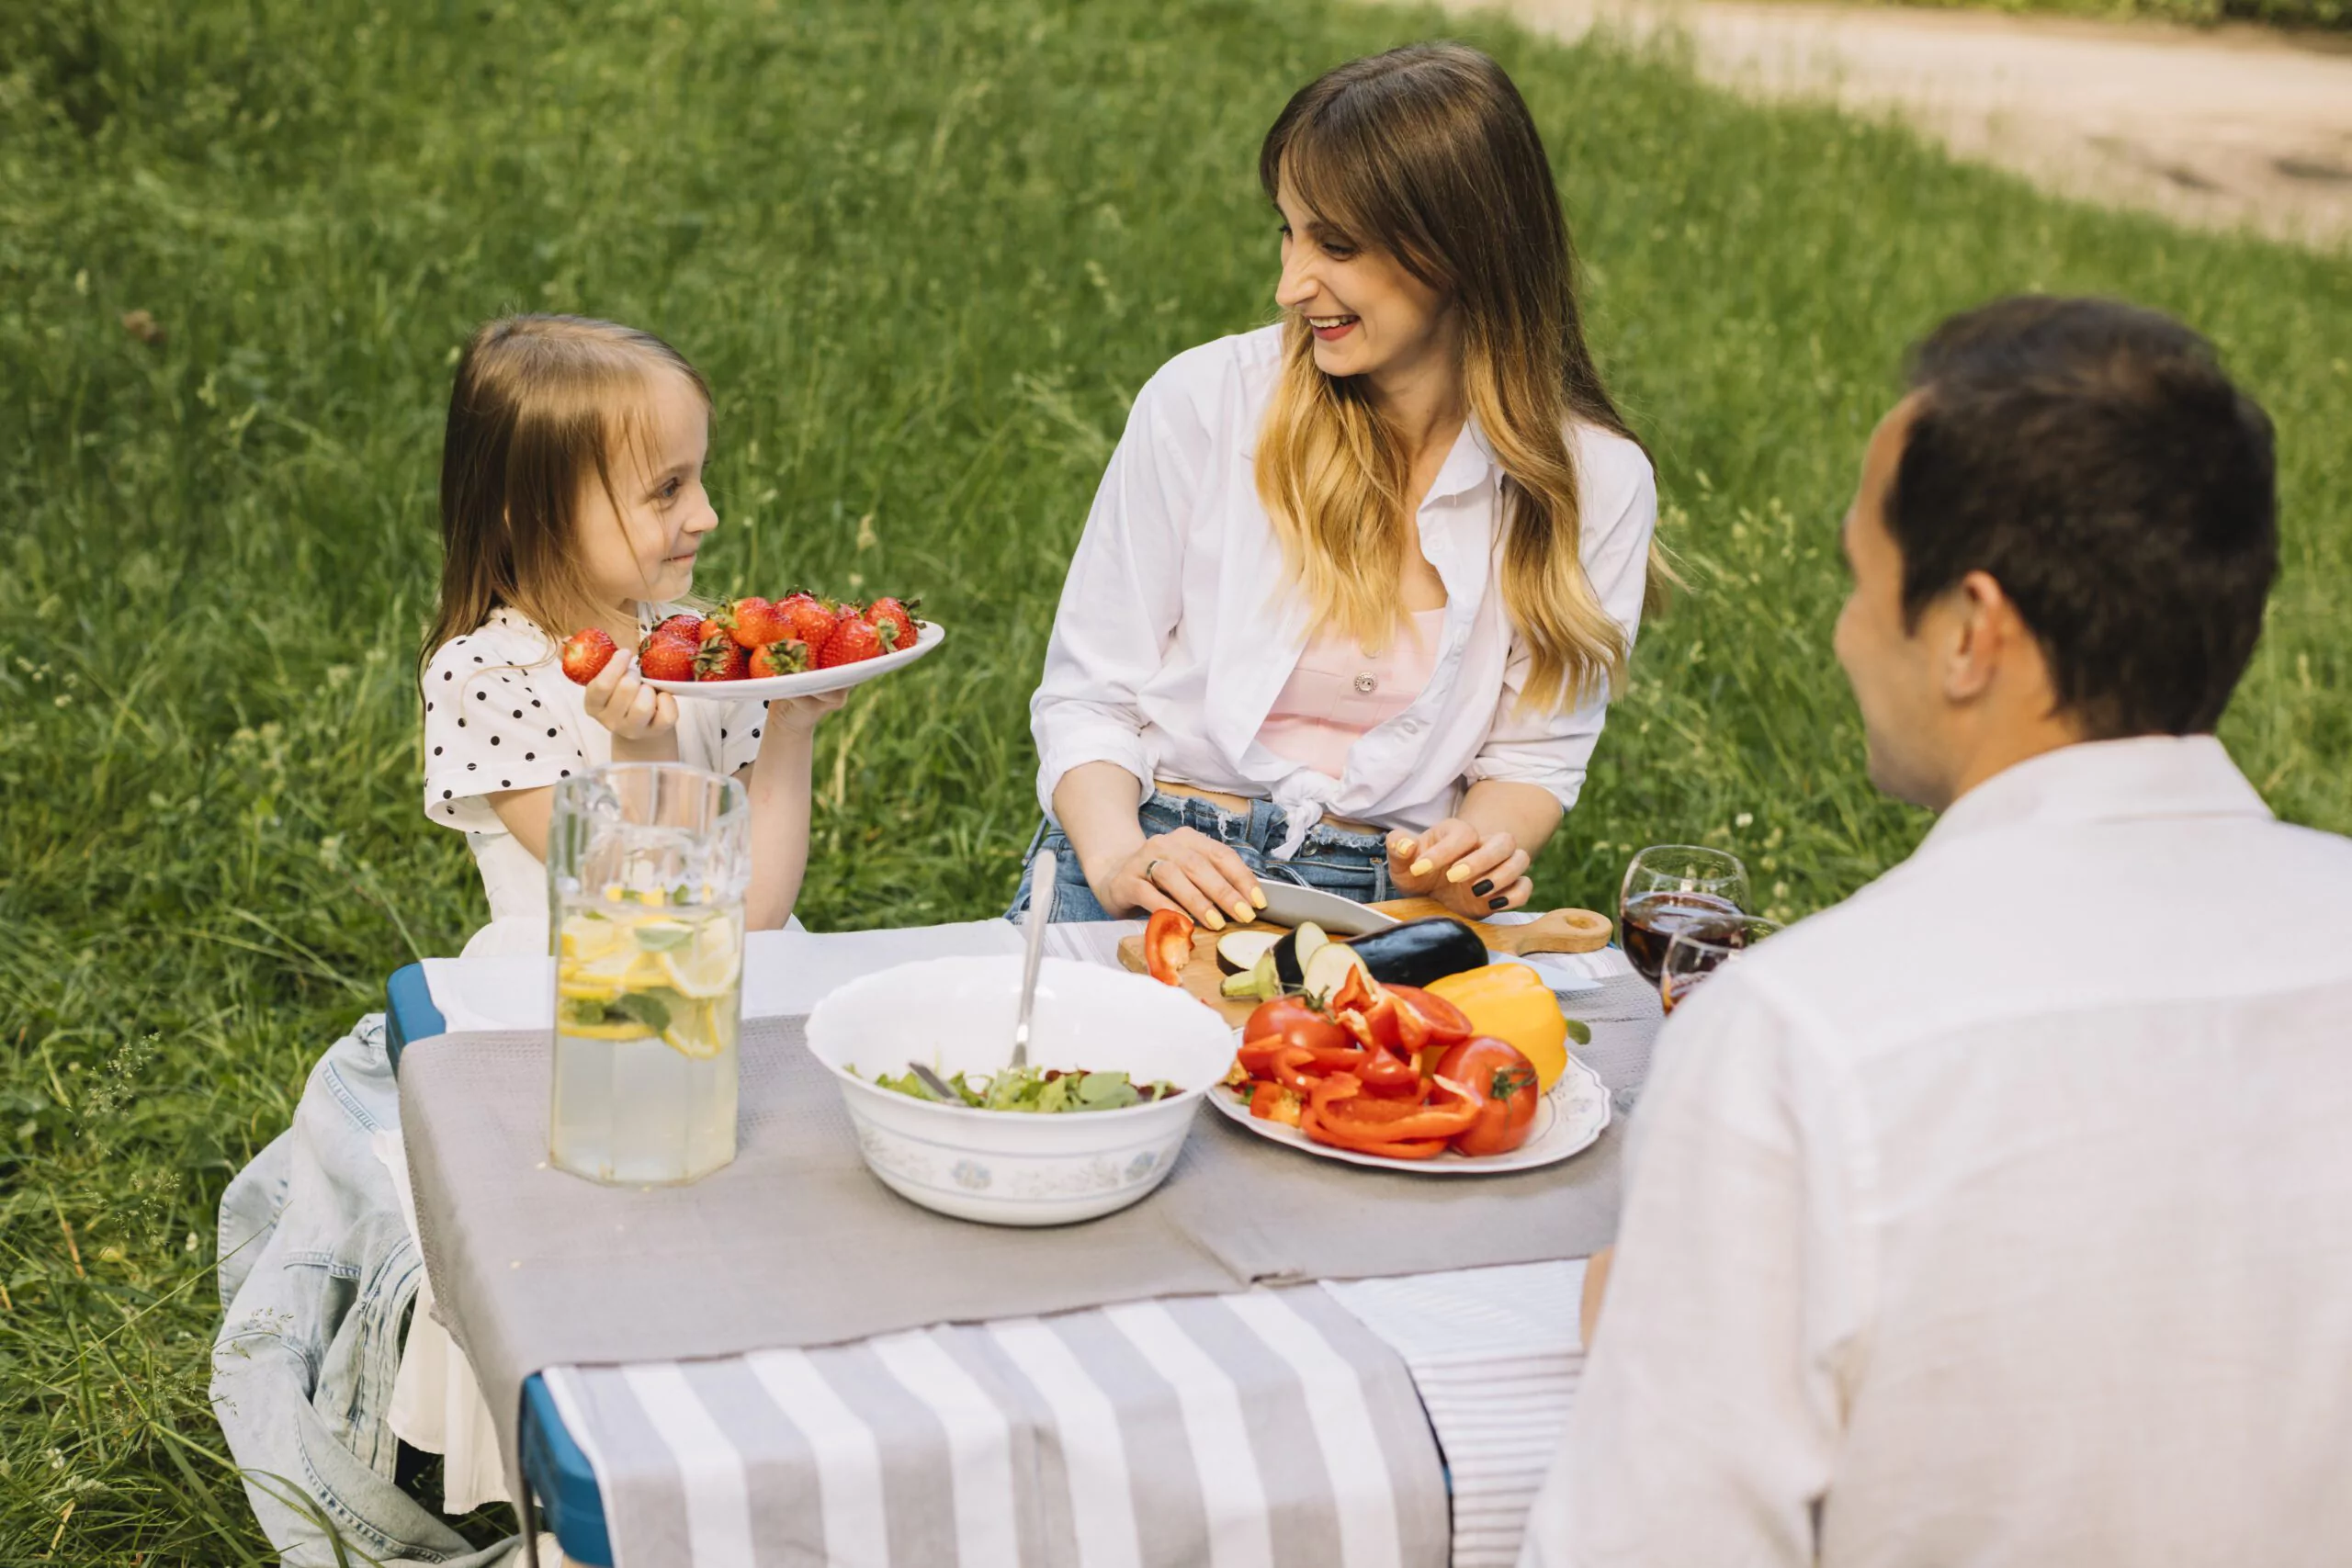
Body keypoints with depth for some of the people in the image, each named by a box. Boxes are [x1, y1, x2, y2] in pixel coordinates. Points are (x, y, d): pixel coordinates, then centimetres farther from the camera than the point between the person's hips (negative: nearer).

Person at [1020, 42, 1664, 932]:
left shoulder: (1594, 481, 1)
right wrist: (1117, 858, -19)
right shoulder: (1203, 401, -2)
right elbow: (1087, 693, 1)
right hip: (1165, 866, -2)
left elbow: (1534, 753, 8)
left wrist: (1476, 858, -14)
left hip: (1388, 902, 2)